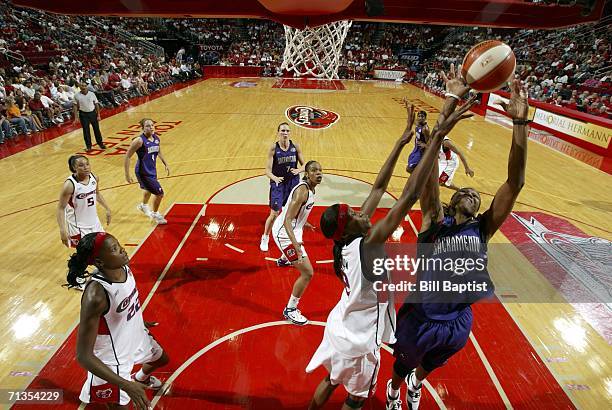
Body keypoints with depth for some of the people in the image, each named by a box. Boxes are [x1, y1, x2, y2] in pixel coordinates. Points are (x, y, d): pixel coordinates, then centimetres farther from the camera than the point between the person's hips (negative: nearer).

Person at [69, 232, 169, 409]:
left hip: (136, 337, 7)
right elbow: (83, 356, -31)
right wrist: (126, 385, -34)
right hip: (112, 361, -7)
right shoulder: (95, 295, -37)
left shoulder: (124, 267, -16)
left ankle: (140, 378, 62)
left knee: (161, 360, 31)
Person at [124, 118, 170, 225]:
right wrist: (127, 174, -19)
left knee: (149, 189, 32)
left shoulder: (156, 138, -2)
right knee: (159, 193, -7)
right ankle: (155, 215, 19)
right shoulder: (139, 140, -23)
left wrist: (165, 164, 17)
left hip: (152, 170, 8)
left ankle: (143, 206, 63)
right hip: (143, 172, -8)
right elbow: (127, 157, -19)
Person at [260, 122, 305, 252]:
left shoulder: (295, 146, -4)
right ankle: (265, 238, 23)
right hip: (278, 184, -3)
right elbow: (268, 170, -13)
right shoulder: (273, 148, -11)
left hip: (293, 183, 3)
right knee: (274, 214, -1)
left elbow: (304, 165, 2)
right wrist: (275, 178, -33)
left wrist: (298, 170, -20)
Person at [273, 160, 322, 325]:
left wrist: (303, 223, 35)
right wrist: (297, 247, -43)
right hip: (285, 232, -11)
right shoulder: (302, 191, -29)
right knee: (307, 273, -14)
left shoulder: (310, 188, 0)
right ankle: (290, 310, 3)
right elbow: (287, 220, -34)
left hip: (291, 228, 11)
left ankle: (282, 260, 79)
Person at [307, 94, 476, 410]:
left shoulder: (349, 239, -14)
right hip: (359, 340, -6)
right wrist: (438, 137, -42)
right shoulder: (367, 245, -35)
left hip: (342, 326, 6)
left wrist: (402, 142, -11)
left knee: (331, 381, 29)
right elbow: (409, 196, -43)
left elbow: (378, 188, -10)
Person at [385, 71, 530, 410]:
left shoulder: (483, 228, -7)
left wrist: (520, 122, -25)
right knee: (403, 364, 25)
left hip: (458, 324, 4)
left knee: (431, 364, 33)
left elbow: (515, 183, -17)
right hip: (419, 319, -3)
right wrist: (451, 102, -31)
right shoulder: (435, 221, -15)